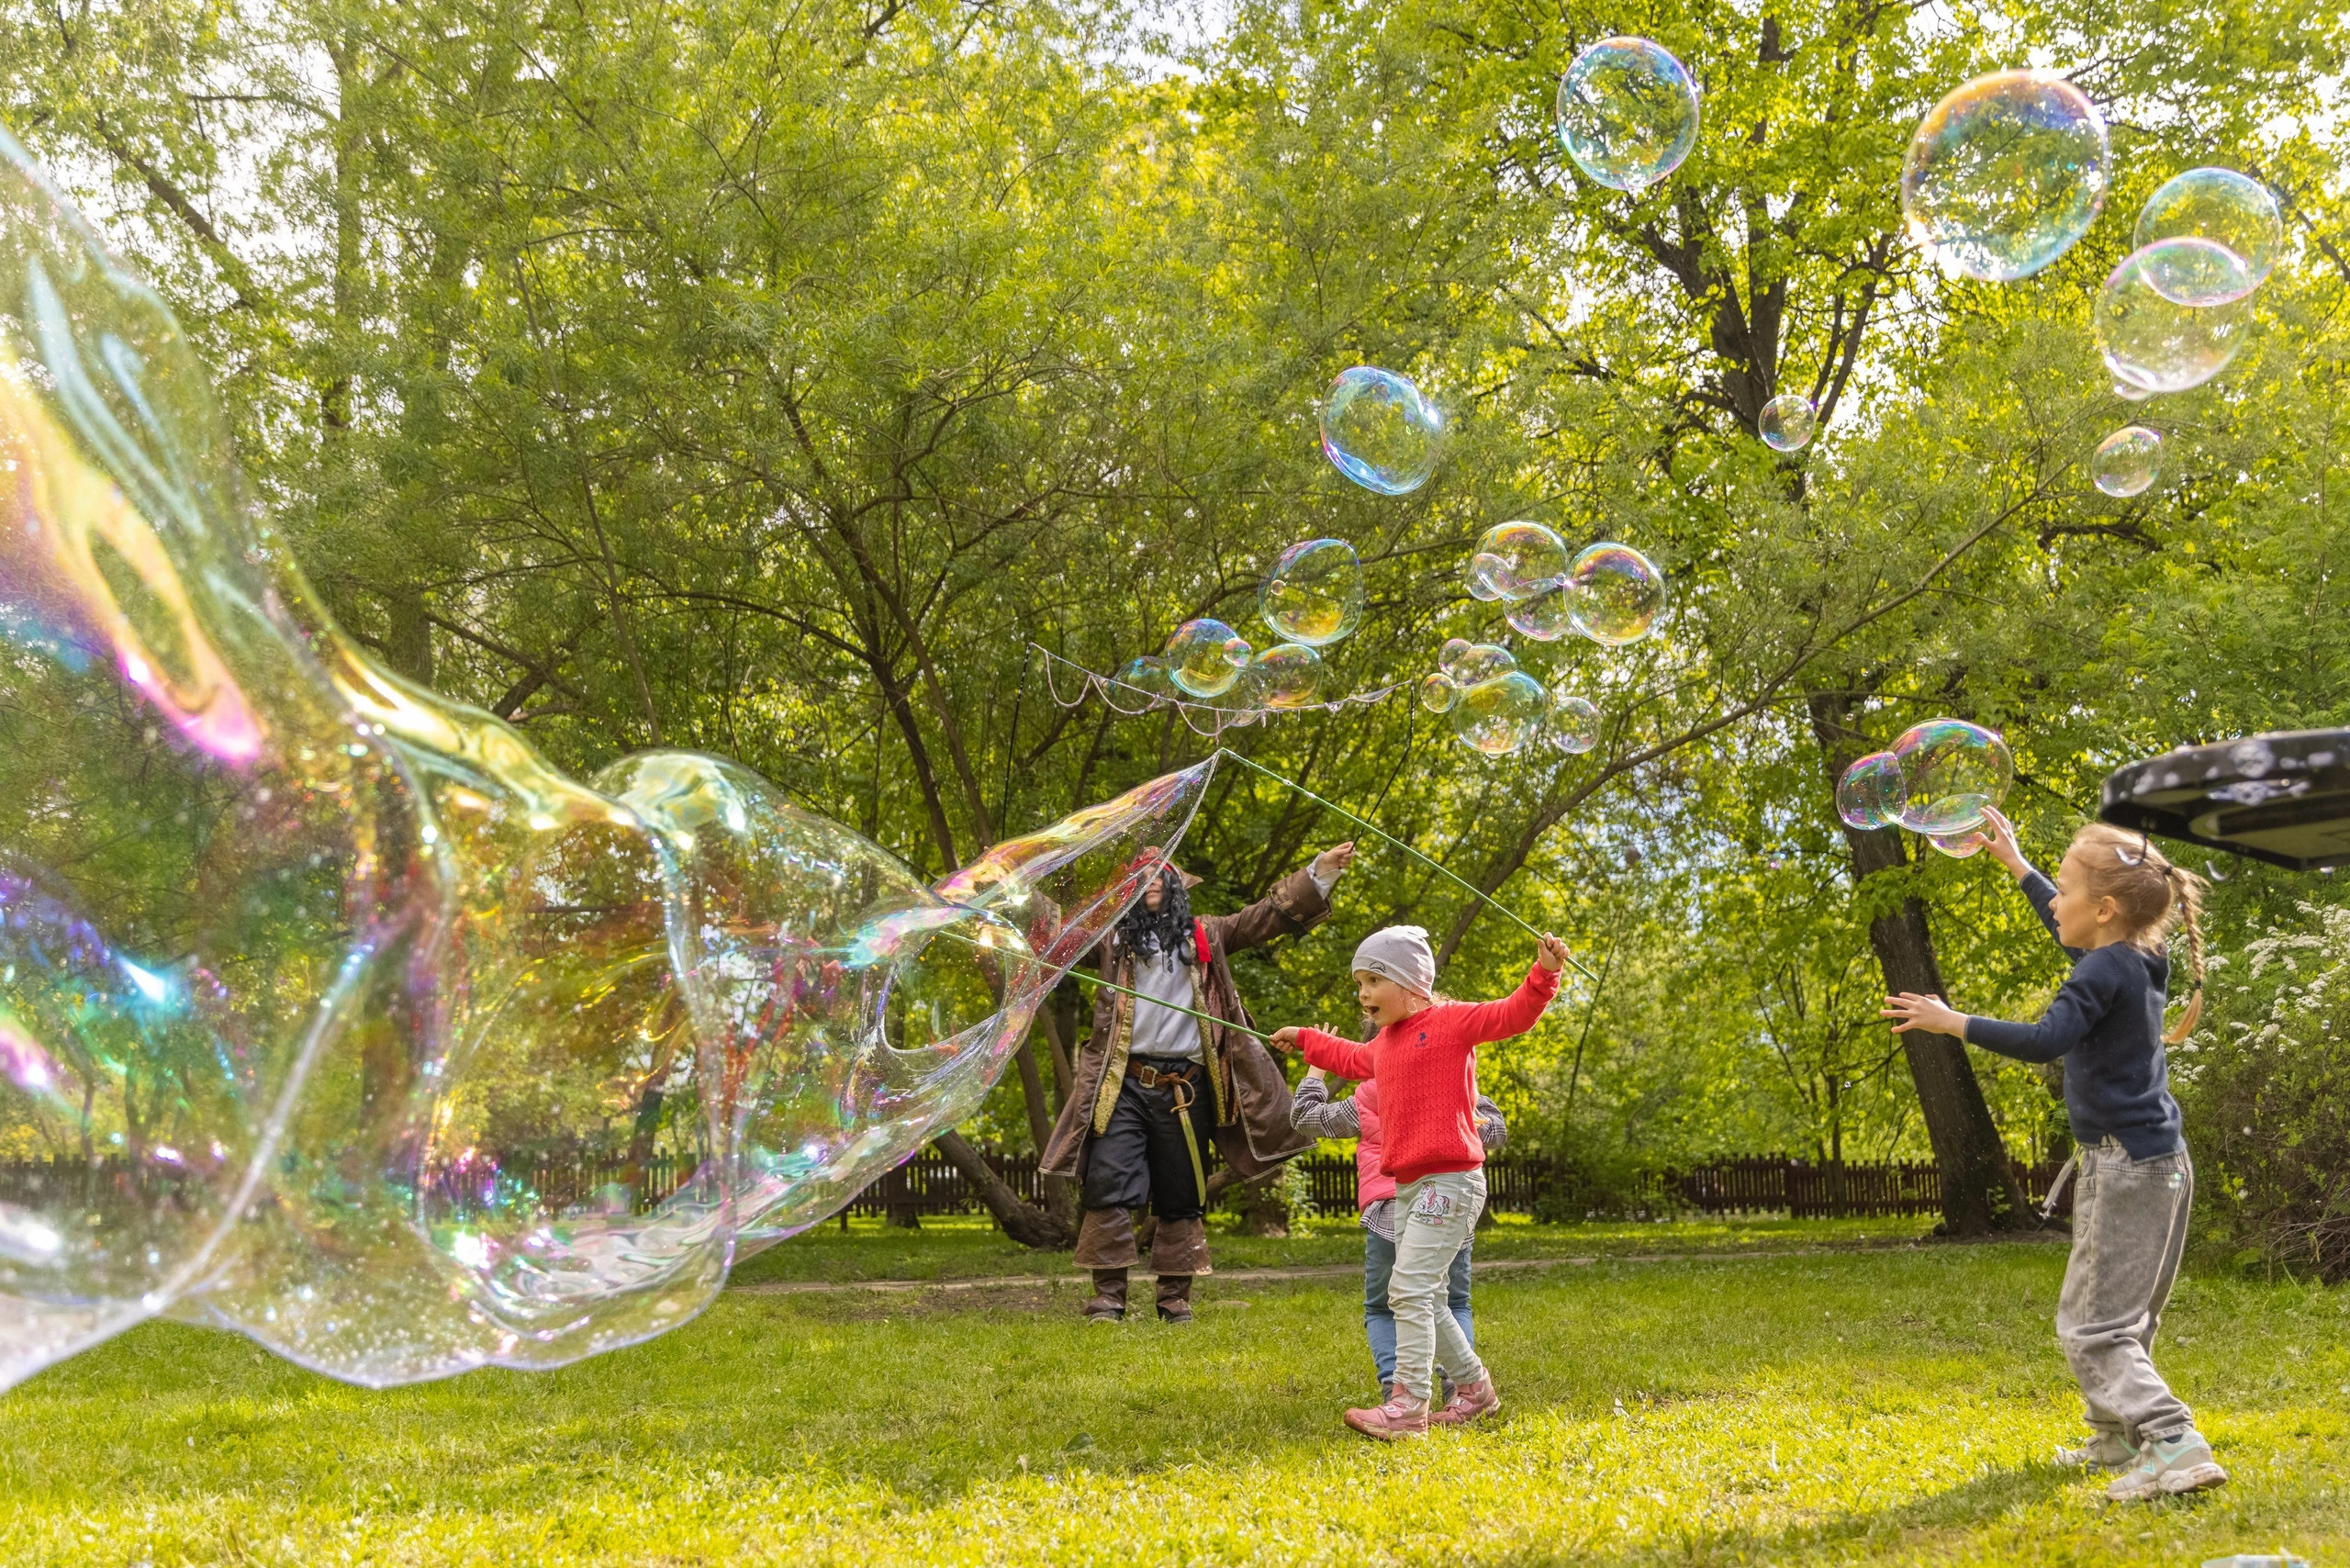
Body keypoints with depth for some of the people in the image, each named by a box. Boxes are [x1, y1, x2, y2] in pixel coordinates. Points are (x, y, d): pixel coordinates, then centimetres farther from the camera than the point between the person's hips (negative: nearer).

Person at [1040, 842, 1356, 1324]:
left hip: (1185, 1088, 1)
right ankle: (1108, 1295, -4)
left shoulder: (1205, 936, 15)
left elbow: (1266, 916, 14)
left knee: (1182, 1196, 5)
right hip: (1124, 1084, -1)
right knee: (1109, 1185, -9)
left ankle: (1175, 1297, 14)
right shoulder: (1111, 936, 13)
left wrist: (1321, 871, 8)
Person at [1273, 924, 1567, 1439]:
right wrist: (1305, 1039, 54)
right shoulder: (1385, 1041, 21)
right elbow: (1353, 1059, 43)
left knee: (1409, 1289, -16)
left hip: (1450, 1179, -9)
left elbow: (1513, 1014, -14)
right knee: (1421, 1298, 13)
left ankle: (1408, 1407, -15)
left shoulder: (1451, 1021, -4)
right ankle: (1473, 1386, 28)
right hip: (1408, 1186, 9)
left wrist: (1543, 974, -29)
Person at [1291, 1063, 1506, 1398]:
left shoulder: (1367, 1100, 6)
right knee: (1455, 1305, 19)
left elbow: (1304, 1116, 17)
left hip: (1390, 1217, -2)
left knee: (1381, 1309, 14)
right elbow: (1497, 1131, 29)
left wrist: (1317, 1066, 29)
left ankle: (1393, 1385, -10)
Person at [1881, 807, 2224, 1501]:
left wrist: (1952, 1022, -26)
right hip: (2158, 1161, 10)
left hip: (2126, 1167, -10)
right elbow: (2069, 935, 30)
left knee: (2092, 1324, -10)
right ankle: (2116, 1436, 35)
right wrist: (2015, 863, 36)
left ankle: (2176, 1446, -19)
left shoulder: (2106, 971, -18)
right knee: (2124, 1316, 22)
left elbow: (2045, 1039, -31)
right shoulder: (2136, 960, 10)